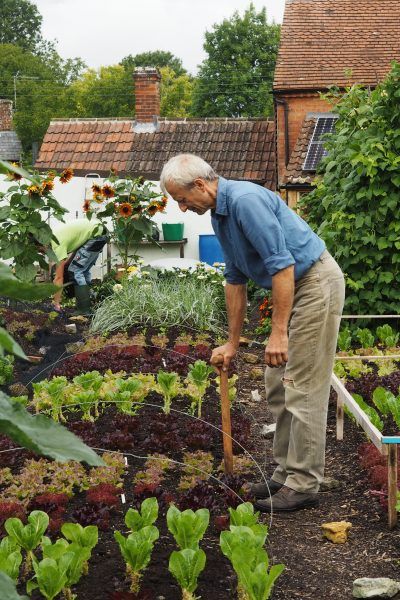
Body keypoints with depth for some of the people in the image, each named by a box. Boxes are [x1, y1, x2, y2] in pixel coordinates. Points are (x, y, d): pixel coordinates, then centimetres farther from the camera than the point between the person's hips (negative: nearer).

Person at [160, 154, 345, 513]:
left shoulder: (246, 200, -22)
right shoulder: (219, 214, 9)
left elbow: (282, 265, -27)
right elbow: (236, 279, 16)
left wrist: (279, 332, -25)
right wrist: (233, 343, 18)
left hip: (316, 283, -10)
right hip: (291, 287, 10)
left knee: (303, 390, -6)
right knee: (279, 387, 12)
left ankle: (304, 484, 2)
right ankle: (287, 472, 21)